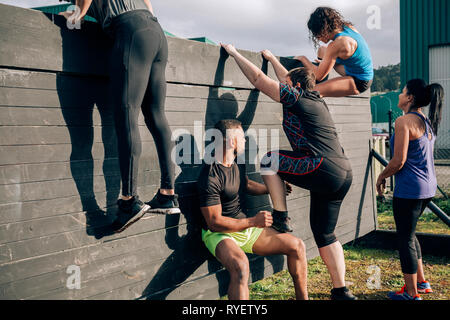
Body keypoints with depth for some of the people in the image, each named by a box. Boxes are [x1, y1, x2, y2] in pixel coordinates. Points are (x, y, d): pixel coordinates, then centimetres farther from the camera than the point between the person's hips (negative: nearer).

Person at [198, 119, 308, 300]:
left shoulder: (234, 164, 7)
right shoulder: (210, 176, -22)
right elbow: (214, 222, -22)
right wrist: (253, 221, -21)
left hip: (245, 227, 9)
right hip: (219, 234, -8)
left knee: (296, 246, 0)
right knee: (240, 266, -41)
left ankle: (303, 297, 17)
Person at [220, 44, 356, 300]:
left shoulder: (297, 98, -3)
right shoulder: (317, 100, 21)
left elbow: (258, 79, 0)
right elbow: (289, 79, 39)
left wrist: (235, 53, 11)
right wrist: (272, 58, 51)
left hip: (324, 171, -9)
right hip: (343, 175, 9)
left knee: (270, 160, 4)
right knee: (324, 234, 14)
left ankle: (281, 219, 4)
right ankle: (341, 291, 16)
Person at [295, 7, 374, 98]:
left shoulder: (336, 45, -29)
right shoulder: (348, 27, -5)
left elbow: (319, 76, -22)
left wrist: (303, 59, -7)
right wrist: (326, 62, 19)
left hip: (359, 83, -10)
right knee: (322, 50, 21)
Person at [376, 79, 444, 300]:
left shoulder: (404, 122, -16)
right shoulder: (428, 122, 11)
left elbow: (398, 161, -19)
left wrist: (382, 177, -2)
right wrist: (388, 174, 20)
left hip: (409, 188, -9)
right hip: (428, 186, 9)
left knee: (405, 239, 3)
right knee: (408, 233, 23)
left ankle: (412, 293, 13)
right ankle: (421, 282, 30)